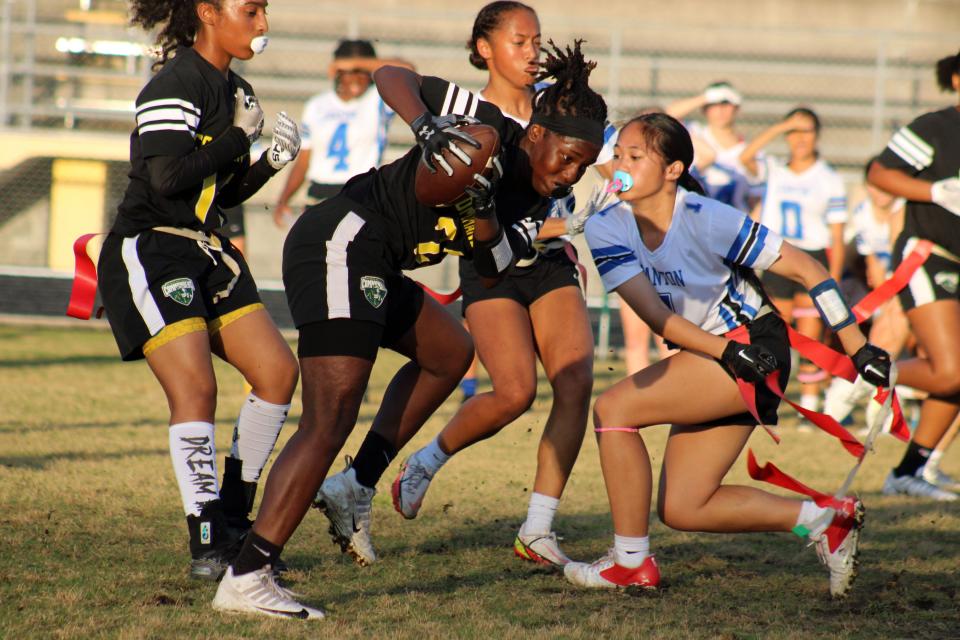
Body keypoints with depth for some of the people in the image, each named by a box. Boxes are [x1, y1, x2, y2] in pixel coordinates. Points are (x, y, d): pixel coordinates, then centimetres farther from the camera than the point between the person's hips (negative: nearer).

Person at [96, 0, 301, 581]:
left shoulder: (237, 91, 13)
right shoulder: (176, 86, -15)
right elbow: (168, 176, -27)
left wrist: (271, 163, 2)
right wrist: (240, 134, -18)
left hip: (207, 252, 9)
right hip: (150, 253, -9)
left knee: (278, 370, 2)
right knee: (195, 386, -18)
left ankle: (234, 519, 13)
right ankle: (206, 544, -13)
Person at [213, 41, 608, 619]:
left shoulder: (535, 203, 12)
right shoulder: (490, 130, -11)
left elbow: (493, 268, -1)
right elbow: (393, 76, -12)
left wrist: (480, 210, -18)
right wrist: (428, 127, -30)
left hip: (374, 269, 10)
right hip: (342, 243, -10)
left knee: (450, 354, 29)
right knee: (330, 423, -17)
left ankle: (357, 490, 21)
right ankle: (245, 580, -22)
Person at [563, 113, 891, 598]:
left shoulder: (706, 219, -19)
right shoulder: (607, 230, -5)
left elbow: (806, 270, -13)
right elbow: (657, 317, -13)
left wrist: (858, 349, -13)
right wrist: (729, 352, -27)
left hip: (756, 345, -7)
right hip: (710, 358, 7)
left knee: (613, 408, -18)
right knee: (681, 509, 3)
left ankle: (631, 561, -8)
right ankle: (824, 521, 11)